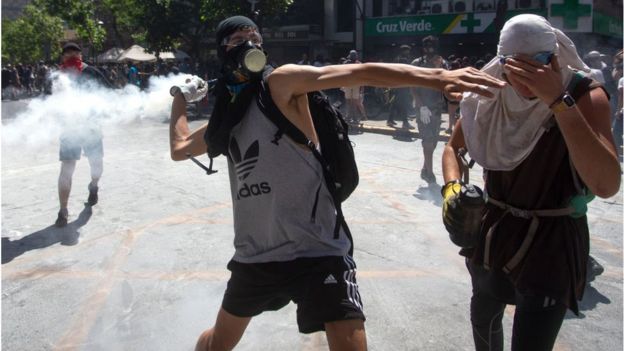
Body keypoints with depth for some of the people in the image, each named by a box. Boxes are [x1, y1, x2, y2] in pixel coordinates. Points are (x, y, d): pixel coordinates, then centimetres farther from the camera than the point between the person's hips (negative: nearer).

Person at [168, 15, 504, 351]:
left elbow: (358, 73, -22)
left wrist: (437, 78, -35)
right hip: (254, 255, 6)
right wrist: (181, 97, 36)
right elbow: (180, 148, 31)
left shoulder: (280, 83, -6)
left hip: (317, 253, -6)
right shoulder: (225, 116, 12)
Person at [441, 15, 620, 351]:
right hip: (492, 231, 5)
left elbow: (606, 184, -36)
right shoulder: (491, 94, -9)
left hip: (551, 242, -4)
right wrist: (452, 188, -15)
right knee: (483, 318, 25)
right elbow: (453, 148, 6)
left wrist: (559, 101, -41)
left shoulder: (586, 96, -20)